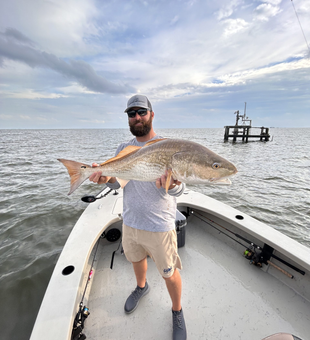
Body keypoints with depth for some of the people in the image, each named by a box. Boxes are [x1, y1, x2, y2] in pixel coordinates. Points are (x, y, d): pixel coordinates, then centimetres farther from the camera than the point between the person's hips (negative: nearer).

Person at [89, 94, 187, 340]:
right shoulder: (124, 149, 2)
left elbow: (179, 189, -20)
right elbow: (117, 183, 2)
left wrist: (172, 185, -44)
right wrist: (105, 176, -21)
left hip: (159, 226, -4)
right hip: (130, 221, 5)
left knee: (169, 273, 14)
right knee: (137, 259, 29)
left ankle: (177, 312, 45)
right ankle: (142, 287, 62)